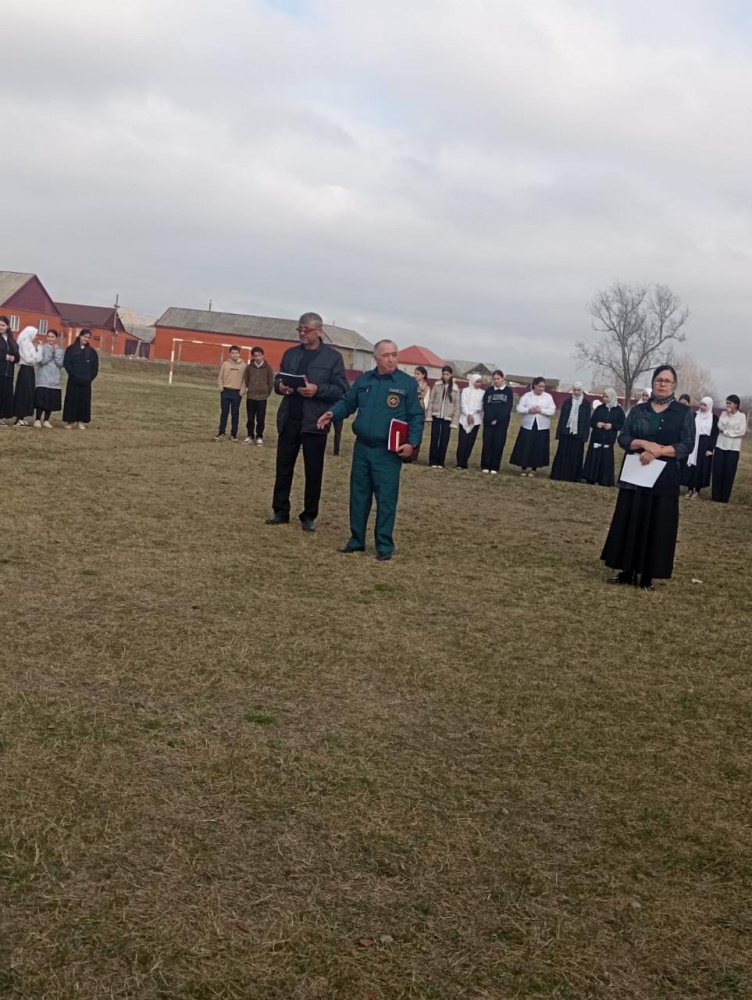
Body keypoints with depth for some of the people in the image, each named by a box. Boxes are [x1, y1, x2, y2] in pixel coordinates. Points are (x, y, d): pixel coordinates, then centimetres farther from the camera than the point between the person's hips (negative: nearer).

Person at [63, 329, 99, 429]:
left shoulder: (92, 352, 9)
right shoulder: (71, 349, 3)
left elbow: (95, 368, 8)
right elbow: (66, 363, -4)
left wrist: (90, 378, -6)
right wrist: (74, 375, -13)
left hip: (86, 382, 2)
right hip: (73, 380, -2)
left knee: (84, 401, 3)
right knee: (71, 400, -1)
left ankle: (81, 421, 10)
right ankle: (70, 421, 5)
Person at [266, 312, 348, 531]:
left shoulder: (333, 357, -2)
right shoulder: (290, 354, 12)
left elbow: (342, 390, -7)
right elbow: (278, 380, 17)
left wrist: (318, 389, -22)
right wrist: (280, 386, -7)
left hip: (315, 422, -4)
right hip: (289, 420, 4)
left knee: (313, 472, 4)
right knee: (283, 467, 7)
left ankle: (309, 516, 13)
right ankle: (280, 512, 17)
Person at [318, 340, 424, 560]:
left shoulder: (407, 383, -4)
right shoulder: (363, 380, 7)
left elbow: (417, 416, -4)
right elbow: (347, 402, 13)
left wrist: (412, 443, -16)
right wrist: (332, 413, -7)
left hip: (389, 452, -4)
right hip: (362, 447, 4)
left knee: (386, 499, -2)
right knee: (358, 495, 11)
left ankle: (384, 545, 7)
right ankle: (356, 539, 22)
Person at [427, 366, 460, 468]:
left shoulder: (455, 389, 1)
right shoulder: (436, 385, 2)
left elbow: (457, 405, 2)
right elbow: (431, 401, 2)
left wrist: (454, 421, -3)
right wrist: (429, 415, -4)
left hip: (447, 418, 0)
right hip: (436, 416, 0)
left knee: (444, 441, 2)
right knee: (434, 439, 1)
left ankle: (440, 462, 9)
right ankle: (433, 461, 7)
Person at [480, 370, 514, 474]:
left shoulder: (508, 391, 3)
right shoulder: (489, 390, 8)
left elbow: (508, 407, -4)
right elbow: (485, 406, 2)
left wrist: (497, 420, -12)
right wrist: (491, 419, -12)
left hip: (502, 422, -1)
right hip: (488, 421, 1)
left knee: (498, 444, -2)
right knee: (487, 443, -1)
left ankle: (495, 467, 1)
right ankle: (485, 466, 4)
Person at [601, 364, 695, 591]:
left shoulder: (684, 413, 0)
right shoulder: (638, 410, 8)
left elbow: (687, 445, -6)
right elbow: (623, 438, 2)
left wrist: (657, 451, -17)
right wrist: (644, 444, -16)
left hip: (664, 479, -2)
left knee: (657, 527, 1)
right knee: (629, 523, 4)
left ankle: (647, 576, 8)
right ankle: (627, 571, 13)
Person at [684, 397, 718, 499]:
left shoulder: (714, 418, -2)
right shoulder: (695, 415, 4)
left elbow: (715, 434, -3)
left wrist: (710, 449, -10)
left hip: (705, 446, -2)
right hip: (693, 444, 2)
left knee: (701, 467, 2)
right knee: (691, 466, 2)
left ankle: (697, 490, 10)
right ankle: (690, 489, 11)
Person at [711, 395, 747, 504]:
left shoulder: (741, 416, -1)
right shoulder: (724, 414, 7)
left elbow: (742, 431, -9)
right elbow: (720, 427, -6)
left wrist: (727, 432, -9)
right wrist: (728, 415, -9)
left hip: (733, 448, -2)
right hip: (720, 446, 2)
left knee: (729, 473, 0)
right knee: (718, 471, -1)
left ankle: (724, 497, 6)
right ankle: (715, 495, 8)